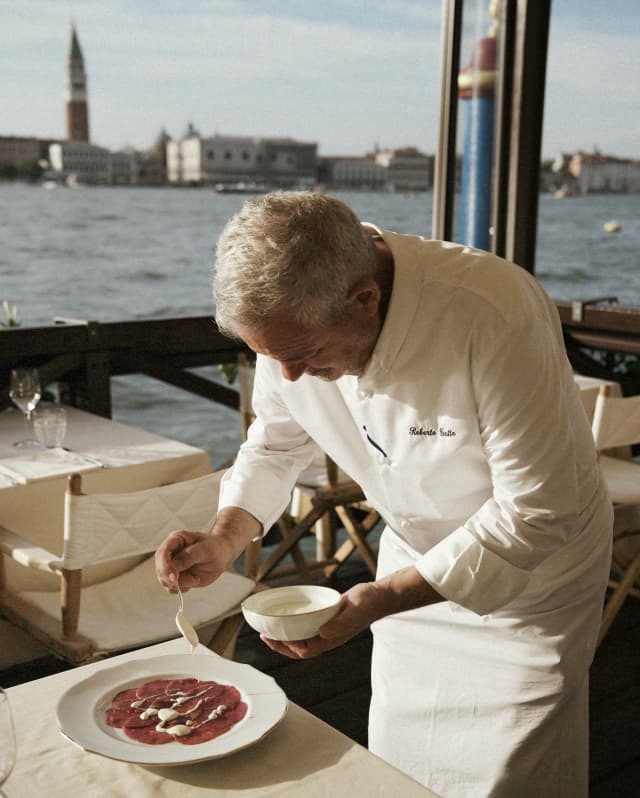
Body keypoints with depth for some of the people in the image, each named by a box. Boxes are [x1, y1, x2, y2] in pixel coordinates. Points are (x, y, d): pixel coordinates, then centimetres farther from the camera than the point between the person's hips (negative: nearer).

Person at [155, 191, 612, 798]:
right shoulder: (291, 316, -19)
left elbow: (535, 514, -30)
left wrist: (382, 599, -32)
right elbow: (277, 442, 0)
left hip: (532, 565, -4)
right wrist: (225, 539, -17)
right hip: (414, 555, 5)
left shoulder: (495, 318, -37)